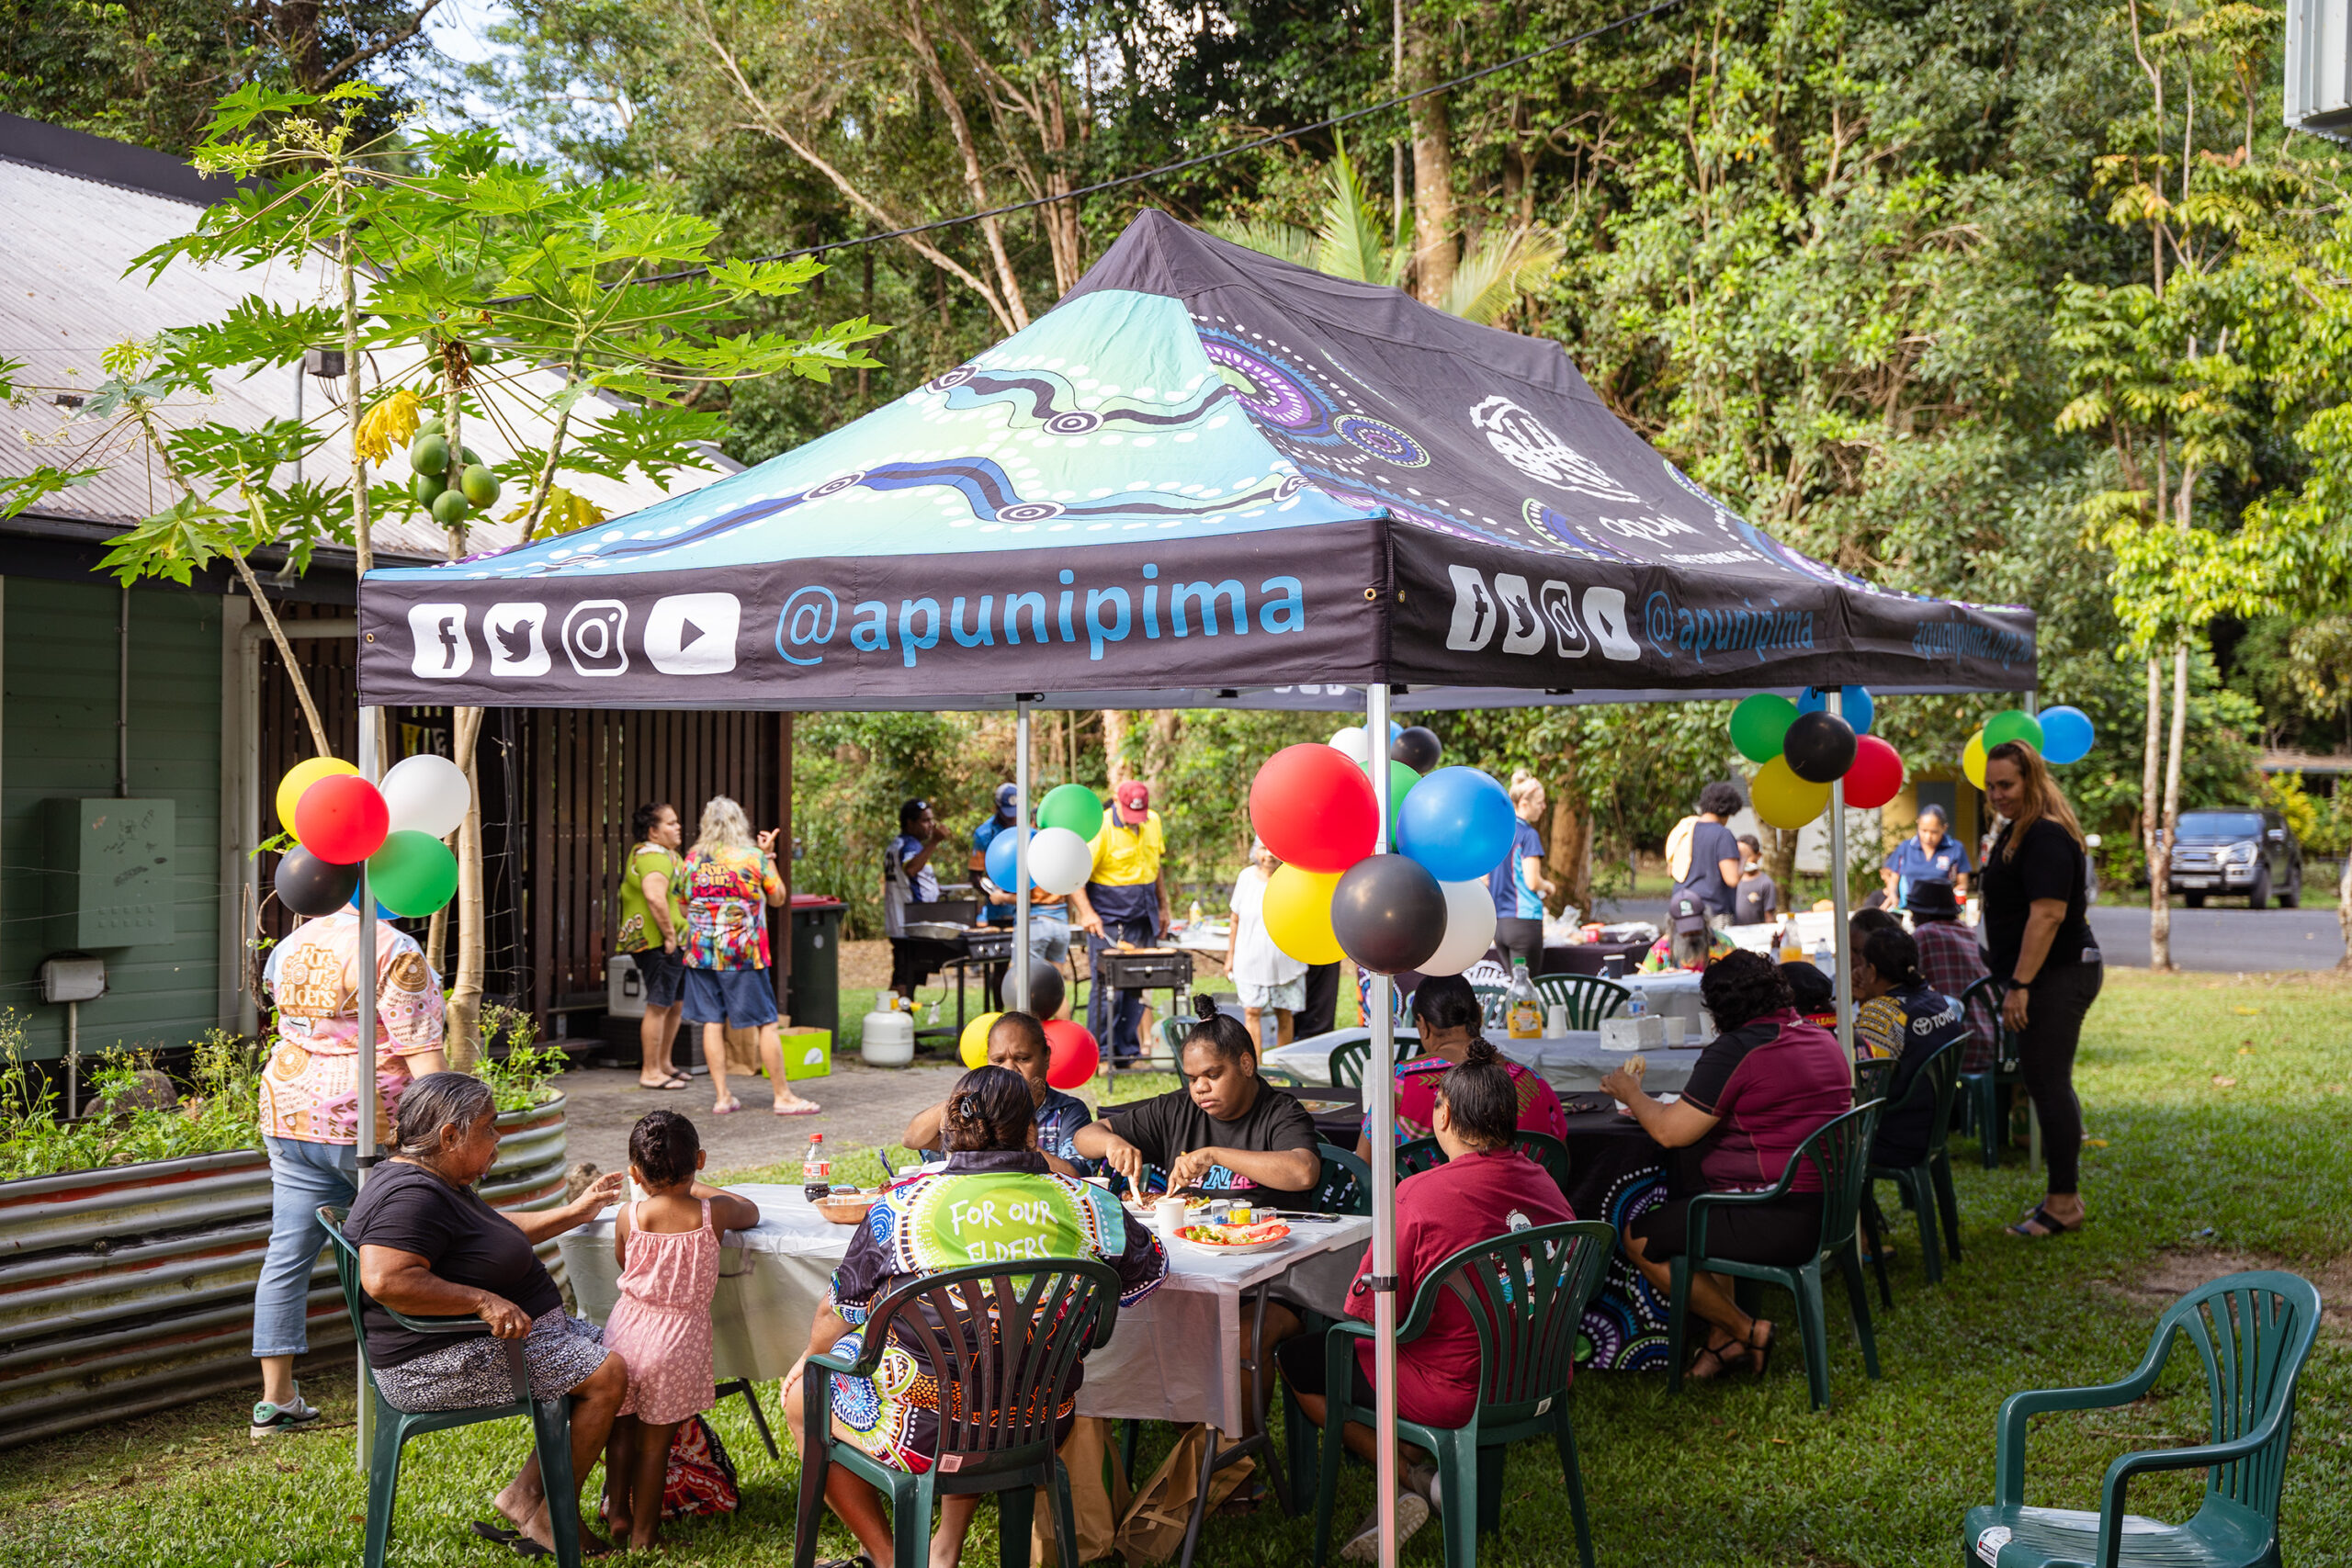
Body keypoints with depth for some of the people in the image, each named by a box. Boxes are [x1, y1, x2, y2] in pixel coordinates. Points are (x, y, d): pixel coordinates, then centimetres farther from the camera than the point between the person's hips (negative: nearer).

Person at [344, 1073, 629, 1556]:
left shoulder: (441, 1183, 13)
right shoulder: (411, 1195, -22)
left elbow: (496, 1234, 29)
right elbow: (385, 1280, -37)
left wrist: (574, 1212, 28)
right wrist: (484, 1301, -31)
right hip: (443, 1365, -12)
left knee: (612, 1349, 9)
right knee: (608, 1376, -14)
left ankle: (526, 1493, 10)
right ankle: (552, 1515, 0)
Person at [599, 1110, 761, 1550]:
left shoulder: (628, 1217, -9)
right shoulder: (713, 1213, -10)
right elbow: (751, 1213, 14)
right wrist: (697, 1188, 25)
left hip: (628, 1328, 1)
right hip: (680, 1336, -1)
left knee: (621, 1429, 22)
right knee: (656, 1439, 12)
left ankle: (616, 1511, 30)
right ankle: (643, 1529, 20)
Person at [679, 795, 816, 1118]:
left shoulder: (693, 859, 4)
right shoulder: (753, 857, -5)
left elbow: (685, 906, 15)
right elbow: (778, 897, 5)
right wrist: (768, 856, 12)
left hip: (701, 953, 3)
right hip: (743, 954, -3)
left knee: (712, 1022, 7)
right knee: (766, 1023, 2)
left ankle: (721, 1096, 8)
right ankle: (783, 1096, 5)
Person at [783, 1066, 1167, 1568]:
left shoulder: (900, 1206, -10)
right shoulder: (1080, 1202, -6)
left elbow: (838, 1313, 4)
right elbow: (1152, 1267, 14)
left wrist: (810, 1359, 26)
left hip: (923, 1432, -4)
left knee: (801, 1394, 23)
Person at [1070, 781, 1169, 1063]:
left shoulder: (1153, 821, 6)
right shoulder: (1101, 828, -15)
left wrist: (1162, 908, 19)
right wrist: (1086, 913, -27)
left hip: (1142, 921, 6)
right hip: (1107, 920, -6)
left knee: (1137, 987, 7)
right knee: (1108, 989, -7)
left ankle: (1128, 1052, 16)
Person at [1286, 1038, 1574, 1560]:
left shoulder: (1418, 1195, -22)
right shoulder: (1544, 1185, -2)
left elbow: (1368, 1312, -16)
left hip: (1457, 1395, -7)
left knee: (1295, 1361, 13)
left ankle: (1417, 1477, 6)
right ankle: (1447, 1474, 13)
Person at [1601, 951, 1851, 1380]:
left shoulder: (1735, 1051, -17)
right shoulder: (1824, 1040, 11)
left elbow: (1671, 1131, -16)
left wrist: (1629, 1091, 4)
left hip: (1777, 1222, -10)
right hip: (1827, 1210, 10)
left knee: (1640, 1238, 4)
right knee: (1697, 1214, 30)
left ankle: (1745, 1331, 9)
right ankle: (1720, 1341, 22)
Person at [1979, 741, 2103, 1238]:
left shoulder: (2045, 837, -17)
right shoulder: (2020, 832, 16)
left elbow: (2048, 914, -24)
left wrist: (2020, 985, -25)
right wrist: (2017, 981, 24)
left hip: (2058, 977, -11)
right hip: (2049, 978, 11)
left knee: (2048, 1084, -8)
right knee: (2045, 1083, 13)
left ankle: (2063, 1205, -2)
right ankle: (2064, 1194, 20)